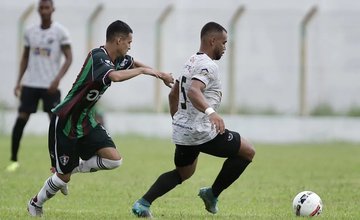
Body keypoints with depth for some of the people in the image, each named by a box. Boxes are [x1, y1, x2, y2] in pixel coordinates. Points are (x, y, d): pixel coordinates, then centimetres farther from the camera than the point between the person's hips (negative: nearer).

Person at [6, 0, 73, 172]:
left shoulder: (60, 32, -2)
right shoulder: (30, 32, 10)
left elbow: (69, 58, -5)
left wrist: (57, 79, -18)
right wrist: (19, 82, 10)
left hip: (50, 85, -3)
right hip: (30, 83, 3)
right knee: (21, 119, -4)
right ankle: (14, 160, 3)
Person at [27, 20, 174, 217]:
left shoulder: (118, 58, 2)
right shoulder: (98, 57, -24)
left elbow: (133, 63, 26)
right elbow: (115, 76, -43)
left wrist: (159, 74, 20)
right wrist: (143, 70, -29)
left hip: (85, 121, 8)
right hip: (65, 122, -8)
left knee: (114, 159, -8)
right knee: (63, 176, 0)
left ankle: (73, 169, 13)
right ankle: (35, 204, 26)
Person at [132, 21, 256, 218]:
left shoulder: (190, 62, 15)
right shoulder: (208, 65, -15)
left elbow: (173, 95, 24)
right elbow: (193, 91, -34)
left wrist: (176, 122, 35)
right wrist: (210, 111, -49)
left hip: (182, 131, 9)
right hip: (202, 132, -9)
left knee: (183, 173, 27)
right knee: (248, 152, 6)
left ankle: (143, 204, 10)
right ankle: (213, 194, 10)